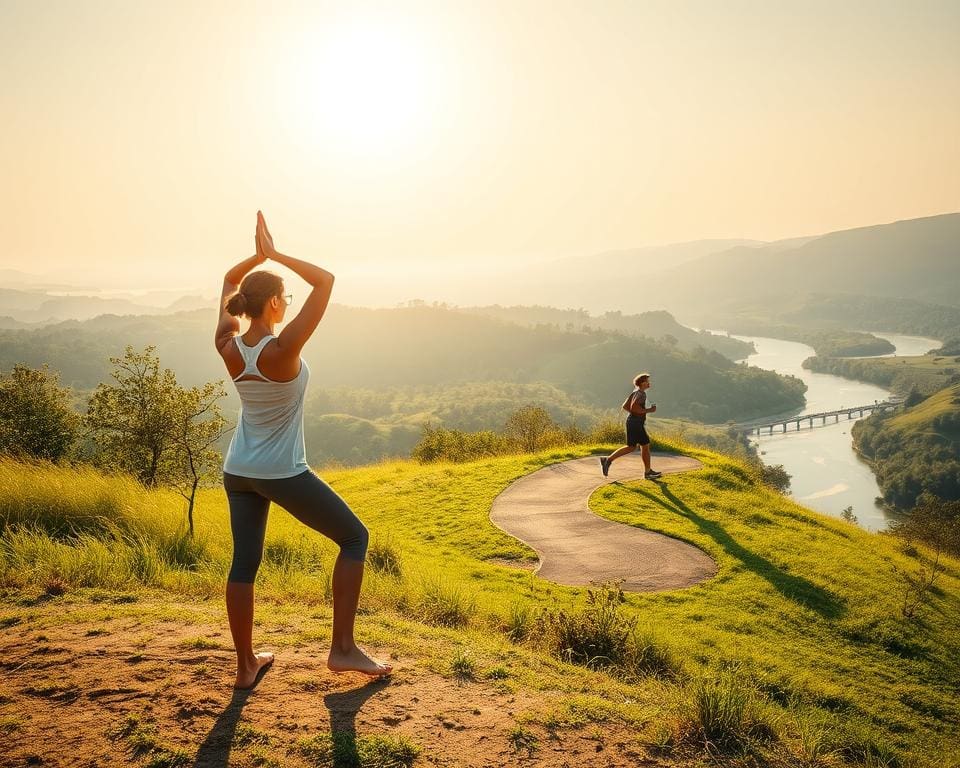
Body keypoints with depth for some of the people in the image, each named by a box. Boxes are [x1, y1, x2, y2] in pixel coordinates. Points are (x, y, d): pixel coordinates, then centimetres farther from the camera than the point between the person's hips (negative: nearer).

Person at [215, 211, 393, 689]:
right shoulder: (282, 349, -23)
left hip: (238, 471, 7)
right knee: (355, 536, 9)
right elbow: (326, 281, -22)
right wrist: (274, 255, -15)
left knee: (244, 563, 14)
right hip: (283, 474, -6)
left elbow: (229, 282, 12)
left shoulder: (228, 348, -6)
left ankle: (245, 665, 22)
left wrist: (257, 256, -1)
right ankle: (343, 649, 9)